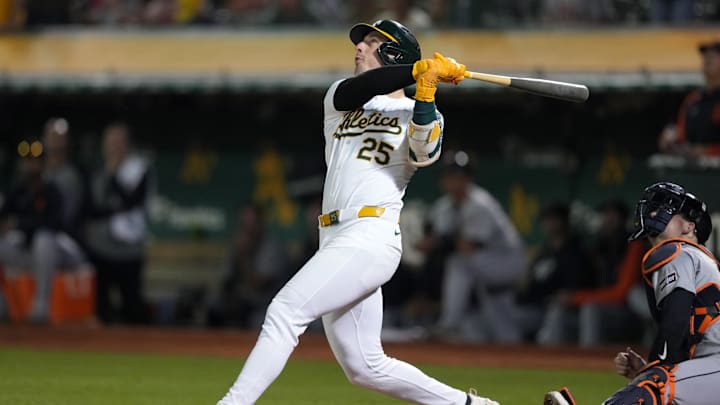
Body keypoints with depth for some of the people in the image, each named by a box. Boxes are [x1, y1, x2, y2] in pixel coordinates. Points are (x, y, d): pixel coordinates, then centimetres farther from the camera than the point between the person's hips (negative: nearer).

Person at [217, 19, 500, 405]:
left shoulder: (416, 115, 6)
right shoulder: (338, 98, 19)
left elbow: (425, 152, -16)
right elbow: (353, 91, -5)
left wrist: (425, 93, -28)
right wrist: (419, 68, -15)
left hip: (370, 239, -7)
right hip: (335, 242, 7)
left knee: (285, 311, -22)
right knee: (365, 369, 7)